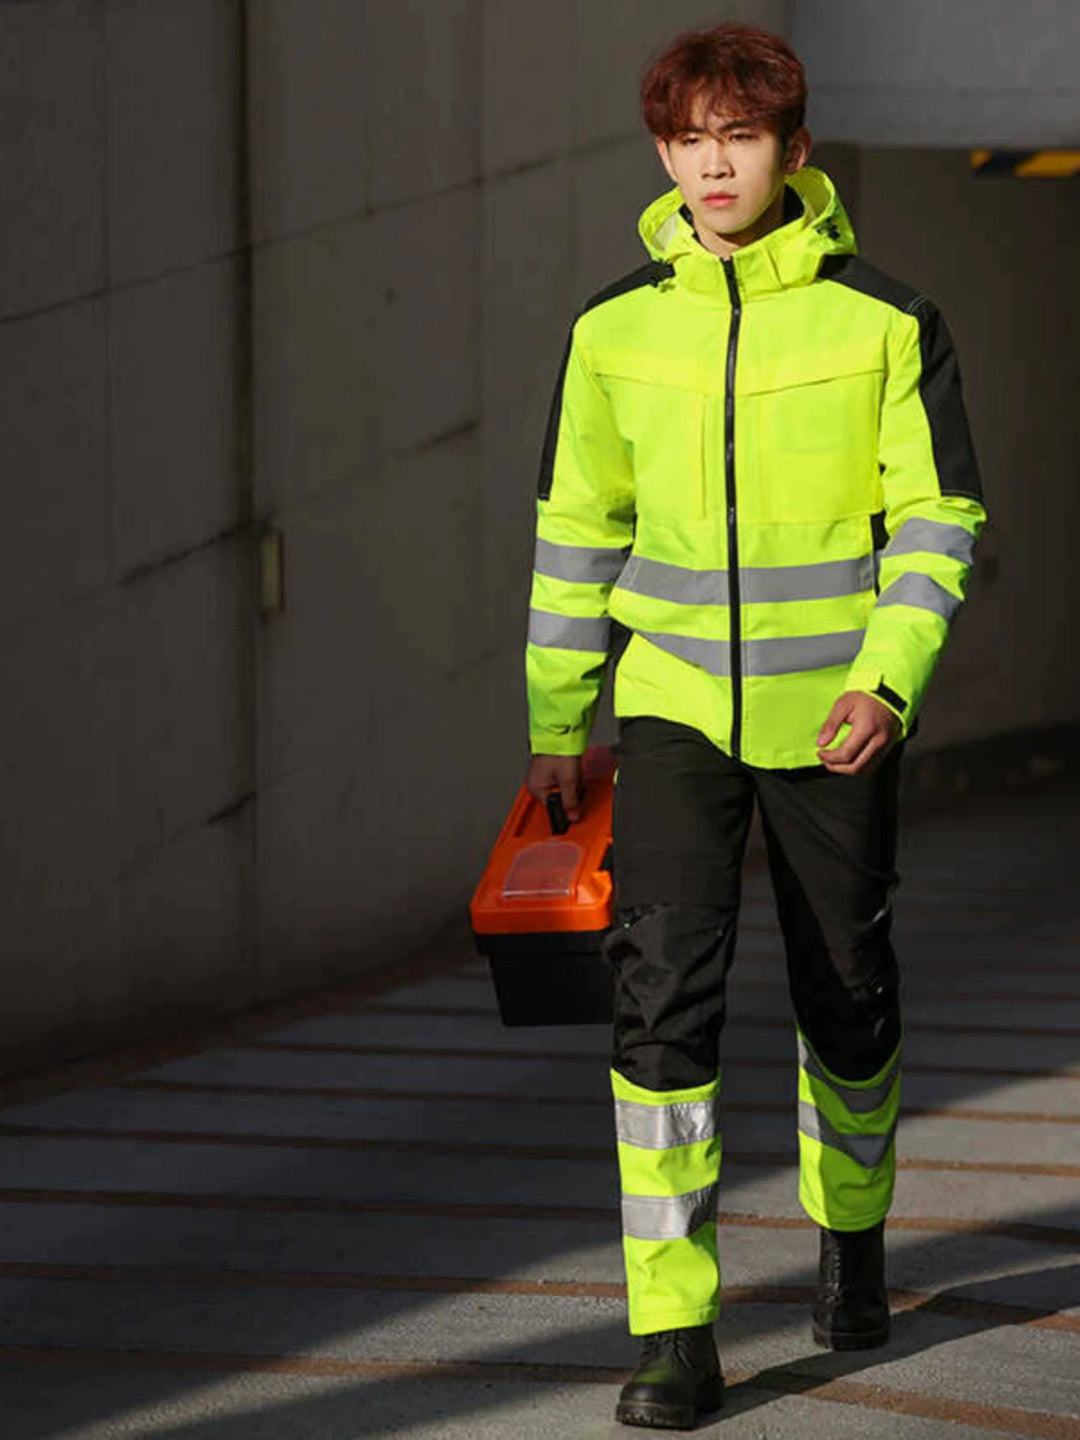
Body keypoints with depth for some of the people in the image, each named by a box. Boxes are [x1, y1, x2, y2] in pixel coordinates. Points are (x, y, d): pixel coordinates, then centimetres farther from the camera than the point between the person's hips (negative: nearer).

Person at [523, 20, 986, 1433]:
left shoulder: (885, 322, -6)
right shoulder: (616, 329, 1)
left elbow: (937, 520, -3)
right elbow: (579, 526, 10)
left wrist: (889, 679, -17)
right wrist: (557, 722, 10)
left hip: (833, 716, -1)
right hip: (674, 705, 1)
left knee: (847, 994, 13)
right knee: (664, 987, -13)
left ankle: (852, 1231, 42)